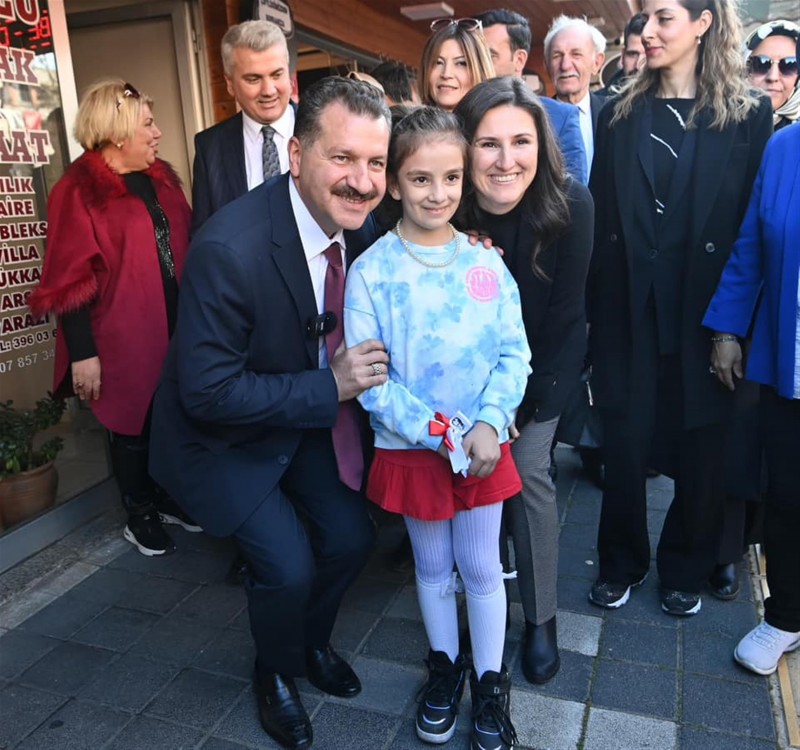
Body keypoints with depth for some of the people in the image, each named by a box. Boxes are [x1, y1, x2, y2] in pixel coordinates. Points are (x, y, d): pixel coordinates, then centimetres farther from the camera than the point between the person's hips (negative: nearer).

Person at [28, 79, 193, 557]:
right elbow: (70, 280, -13)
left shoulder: (161, 178, 8)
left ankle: (169, 498, 37)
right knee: (132, 425, 10)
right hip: (123, 337, -6)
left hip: (175, 325, 6)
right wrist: (83, 354, -16)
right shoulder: (80, 191, -12)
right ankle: (141, 515, 30)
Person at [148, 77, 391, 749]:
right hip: (224, 433, -6)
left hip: (310, 413, 6)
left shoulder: (359, 226, -12)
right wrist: (329, 387, -29)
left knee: (351, 538, 7)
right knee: (288, 565, -10)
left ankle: (312, 642, 41)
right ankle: (276, 674, 27)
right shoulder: (229, 247, -33)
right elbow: (209, 393, -28)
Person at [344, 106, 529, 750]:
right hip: (411, 448, -1)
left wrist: (487, 426, -17)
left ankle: (490, 683, 35)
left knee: (481, 567, 13)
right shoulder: (372, 271, -12)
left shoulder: (485, 263, -5)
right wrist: (442, 434, -17)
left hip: (483, 445, 1)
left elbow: (515, 353, -4)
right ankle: (444, 667, 42)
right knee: (432, 566, 18)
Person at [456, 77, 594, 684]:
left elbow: (564, 312, -17)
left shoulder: (571, 205, -25)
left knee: (527, 470, -8)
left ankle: (542, 618, 12)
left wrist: (525, 400, -14)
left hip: (545, 362, -1)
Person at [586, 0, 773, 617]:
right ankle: (622, 563, 29)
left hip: (705, 312, -1)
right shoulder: (621, 115, 8)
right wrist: (595, 309, -4)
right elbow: (601, 217, 2)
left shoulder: (750, 116, 1)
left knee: (700, 449, 9)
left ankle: (685, 569, 33)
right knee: (624, 442, 6)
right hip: (630, 310, 2)